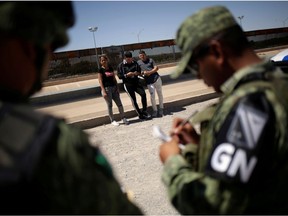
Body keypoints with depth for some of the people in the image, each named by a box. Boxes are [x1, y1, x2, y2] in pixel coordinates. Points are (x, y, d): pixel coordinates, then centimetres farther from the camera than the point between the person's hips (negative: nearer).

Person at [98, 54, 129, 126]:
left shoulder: (111, 68, 11)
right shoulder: (101, 70, -4)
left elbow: (114, 79, 13)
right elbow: (100, 81, -9)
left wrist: (117, 88, 9)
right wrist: (103, 91, -17)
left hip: (113, 88, 5)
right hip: (106, 88, -5)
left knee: (119, 104, 4)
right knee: (110, 105, 2)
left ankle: (123, 118, 14)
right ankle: (112, 120, 12)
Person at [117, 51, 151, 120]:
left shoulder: (135, 63, 8)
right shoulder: (121, 65, -2)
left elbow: (139, 71, 16)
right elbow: (119, 76, -5)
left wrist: (137, 73, -8)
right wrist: (127, 75, -20)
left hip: (136, 82, 3)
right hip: (128, 84, -3)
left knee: (143, 94, -15)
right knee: (133, 99, 0)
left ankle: (144, 110, 3)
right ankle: (140, 114, 10)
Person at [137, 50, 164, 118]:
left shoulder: (150, 60, 10)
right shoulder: (138, 63, 9)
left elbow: (156, 68, 2)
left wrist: (149, 72, -12)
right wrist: (142, 73, -15)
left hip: (157, 78, 1)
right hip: (149, 82, -1)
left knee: (160, 94, 6)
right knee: (152, 96, -9)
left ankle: (161, 109, 19)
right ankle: (155, 110, 5)